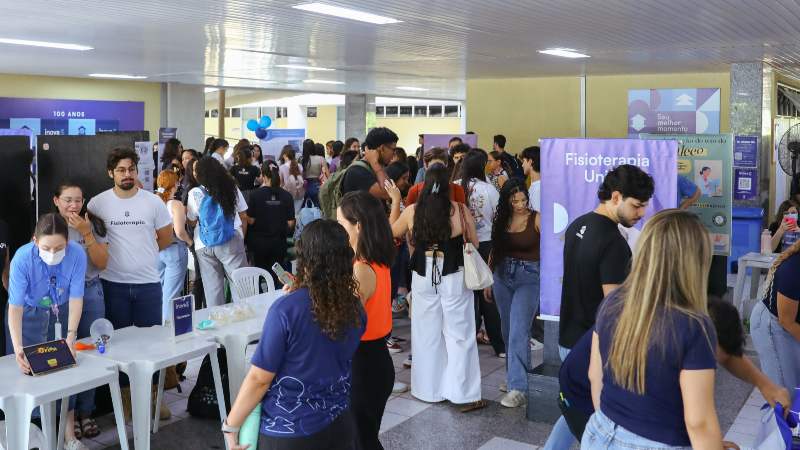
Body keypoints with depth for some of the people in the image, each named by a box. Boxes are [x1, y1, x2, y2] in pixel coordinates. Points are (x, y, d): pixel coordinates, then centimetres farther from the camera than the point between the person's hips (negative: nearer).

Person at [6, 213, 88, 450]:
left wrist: (71, 335, -32)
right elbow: (15, 306, -32)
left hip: (61, 313, 2)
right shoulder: (22, 258, -31)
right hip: (28, 315, -2)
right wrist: (18, 348, -42)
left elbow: (76, 298, -23)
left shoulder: (77, 254, -28)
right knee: (27, 370, -2)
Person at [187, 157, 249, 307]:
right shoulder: (232, 189, 2)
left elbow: (192, 222, 7)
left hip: (204, 246, 1)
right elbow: (243, 217, 8)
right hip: (231, 243, -1)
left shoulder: (194, 193, 0)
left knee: (212, 288, 7)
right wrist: (241, 238, 18)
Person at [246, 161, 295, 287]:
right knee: (274, 277, 10)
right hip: (278, 243, 1)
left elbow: (251, 221, -9)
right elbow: (290, 223, -5)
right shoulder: (286, 196, -9)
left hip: (259, 242, -1)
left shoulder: (255, 194, -14)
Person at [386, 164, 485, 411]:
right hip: (454, 278, -2)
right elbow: (474, 244, -3)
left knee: (426, 335, 15)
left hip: (423, 278, 3)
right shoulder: (460, 210, -13)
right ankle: (464, 394, 10)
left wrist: (395, 201, 21)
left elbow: (393, 231, 13)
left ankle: (429, 390, 26)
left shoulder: (411, 211, -7)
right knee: (459, 335, 6)